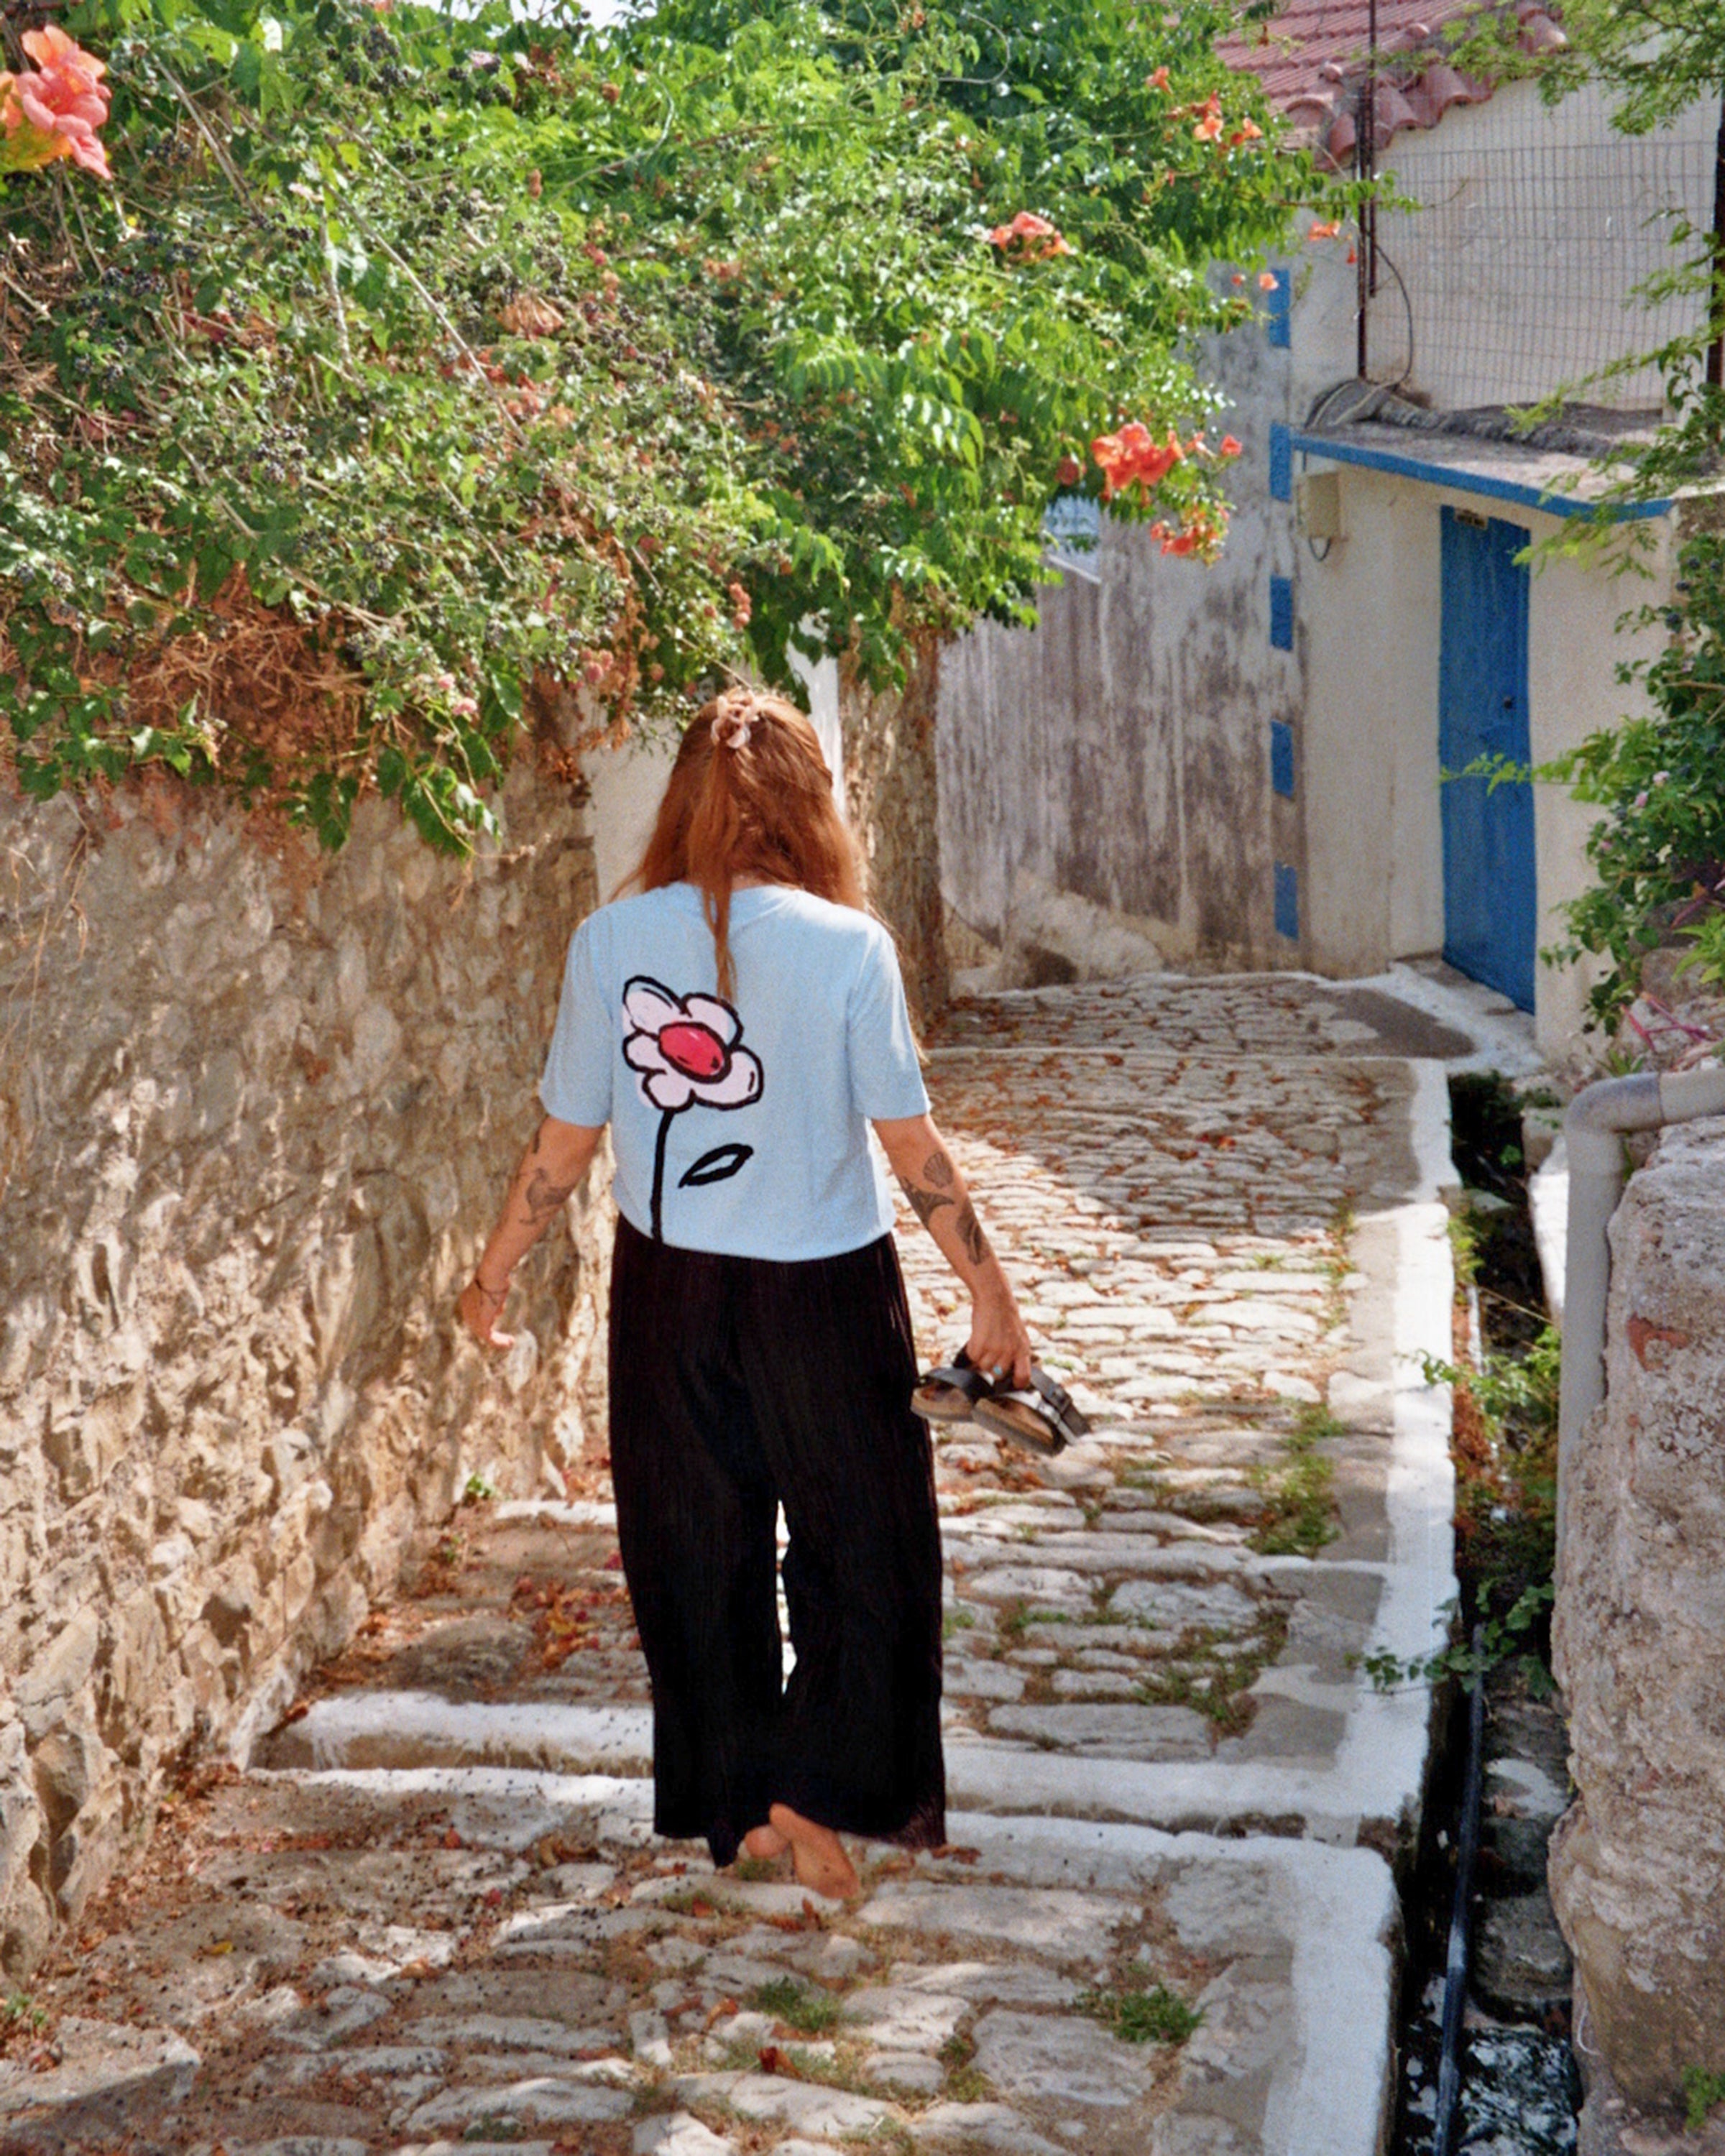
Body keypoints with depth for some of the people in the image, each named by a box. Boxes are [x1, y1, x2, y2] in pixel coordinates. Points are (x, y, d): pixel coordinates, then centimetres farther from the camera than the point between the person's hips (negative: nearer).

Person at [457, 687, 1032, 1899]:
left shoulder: (610, 942, -6)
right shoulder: (845, 944, -13)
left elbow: (567, 1140, 0)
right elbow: (911, 1141, -10)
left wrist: (493, 1273, 14)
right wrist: (990, 1291, 1)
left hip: (669, 1290, 3)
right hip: (822, 1292, -3)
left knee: (696, 1552, 16)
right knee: (862, 1550, 15)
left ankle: (739, 1807, 28)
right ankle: (820, 1792, 11)